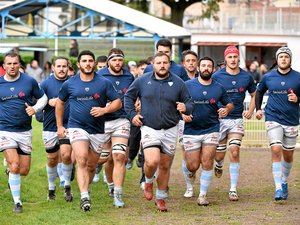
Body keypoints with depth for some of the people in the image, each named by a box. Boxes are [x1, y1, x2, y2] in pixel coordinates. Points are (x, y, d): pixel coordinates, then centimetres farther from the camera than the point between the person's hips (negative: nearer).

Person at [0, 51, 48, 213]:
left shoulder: (29, 81, 0)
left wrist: (35, 108, -7)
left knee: (24, 171, 4)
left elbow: (43, 97, 11)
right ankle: (17, 202, -2)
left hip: (25, 131, 2)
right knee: (14, 166, -15)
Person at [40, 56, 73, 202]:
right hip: (50, 126, 1)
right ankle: (51, 188, 27)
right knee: (52, 159, 9)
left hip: (68, 125, -1)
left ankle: (67, 186, 0)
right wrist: (49, 102, -16)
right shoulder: (46, 84, -1)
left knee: (66, 154, -17)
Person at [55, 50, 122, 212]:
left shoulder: (104, 83, 1)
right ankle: (84, 197, -27)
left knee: (91, 166, 11)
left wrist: (104, 110, -15)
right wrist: (60, 126, 14)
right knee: (82, 160, -21)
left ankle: (85, 190, 34)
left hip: (97, 130, 2)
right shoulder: (70, 84, 3)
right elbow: (59, 102, 17)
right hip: (77, 127, -2)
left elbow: (118, 102, 3)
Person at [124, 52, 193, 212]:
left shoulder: (178, 83, 0)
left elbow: (189, 103, 5)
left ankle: (161, 198, 27)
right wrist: (132, 114, 3)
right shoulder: (142, 81, 0)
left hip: (170, 131, 2)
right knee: (152, 162, -21)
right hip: (149, 128, -2)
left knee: (165, 166, 9)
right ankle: (148, 182, 12)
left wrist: (185, 108, -18)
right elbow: (128, 96, 14)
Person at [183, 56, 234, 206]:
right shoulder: (188, 85, -2)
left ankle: (203, 195, 5)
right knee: (193, 166, -1)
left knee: (207, 164, -7)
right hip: (191, 130, -1)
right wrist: (183, 114, -14)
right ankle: (191, 169, 37)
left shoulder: (219, 88, 5)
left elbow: (229, 103, 18)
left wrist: (227, 110, -5)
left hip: (211, 130, 1)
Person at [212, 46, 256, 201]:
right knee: (219, 154, 6)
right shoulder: (217, 76, -4)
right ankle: (219, 165, 46)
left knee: (234, 152, -11)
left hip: (237, 119, 1)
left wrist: (251, 111, 3)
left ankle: (233, 190, -8)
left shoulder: (247, 77, 2)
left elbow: (254, 94, 17)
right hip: (219, 119, -1)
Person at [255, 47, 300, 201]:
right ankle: (278, 189, -17)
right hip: (273, 119, -1)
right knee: (276, 150, -16)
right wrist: (258, 109, 10)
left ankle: (284, 183, 34)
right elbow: (259, 92, 21)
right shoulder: (268, 77, 3)